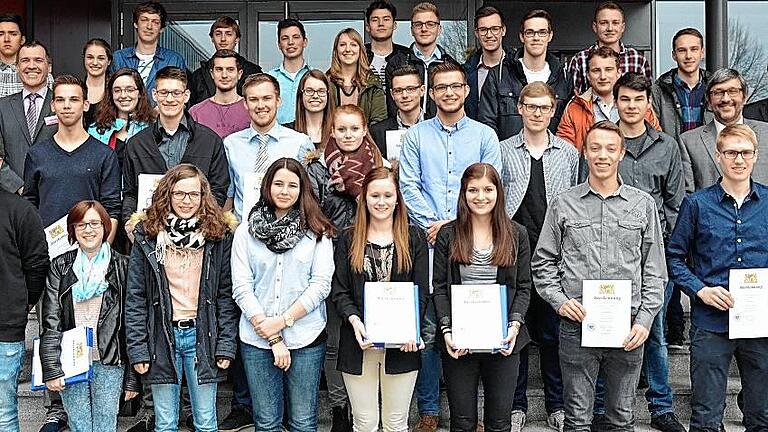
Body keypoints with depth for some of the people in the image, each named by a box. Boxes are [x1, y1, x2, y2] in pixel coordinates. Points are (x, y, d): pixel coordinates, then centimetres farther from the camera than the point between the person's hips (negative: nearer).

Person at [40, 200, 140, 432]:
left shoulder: (122, 266, 3)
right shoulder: (61, 267, 7)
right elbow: (50, 322, 3)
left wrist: (133, 377, 0)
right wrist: (51, 369, -7)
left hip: (109, 363, -1)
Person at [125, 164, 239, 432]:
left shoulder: (219, 235, 0)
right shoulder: (147, 235, -1)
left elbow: (226, 295, 0)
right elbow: (135, 297, -1)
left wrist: (226, 344, -5)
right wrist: (137, 348, -6)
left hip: (202, 336, 0)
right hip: (162, 336, 0)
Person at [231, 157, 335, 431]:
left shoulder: (317, 232, 3)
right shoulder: (246, 232, 5)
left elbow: (321, 285, -3)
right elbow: (241, 287, -2)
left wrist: (282, 321, -11)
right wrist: (272, 338, -8)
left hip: (306, 339, -1)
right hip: (257, 340, 1)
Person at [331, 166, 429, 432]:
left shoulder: (414, 238, 5)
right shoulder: (348, 239, 6)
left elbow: (422, 292, 2)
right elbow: (339, 292, 2)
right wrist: (354, 320, -16)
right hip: (359, 342, 0)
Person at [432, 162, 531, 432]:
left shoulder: (516, 235, 5)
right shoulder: (448, 235, 3)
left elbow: (524, 287, 5)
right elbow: (439, 288, 1)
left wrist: (515, 325, -9)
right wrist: (446, 330, -10)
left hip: (503, 340, 1)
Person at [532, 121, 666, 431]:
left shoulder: (644, 205, 7)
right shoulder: (563, 204, 5)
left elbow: (654, 271, 7)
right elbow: (542, 263, 8)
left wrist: (644, 320, -2)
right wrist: (559, 301, -7)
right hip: (577, 327, -1)